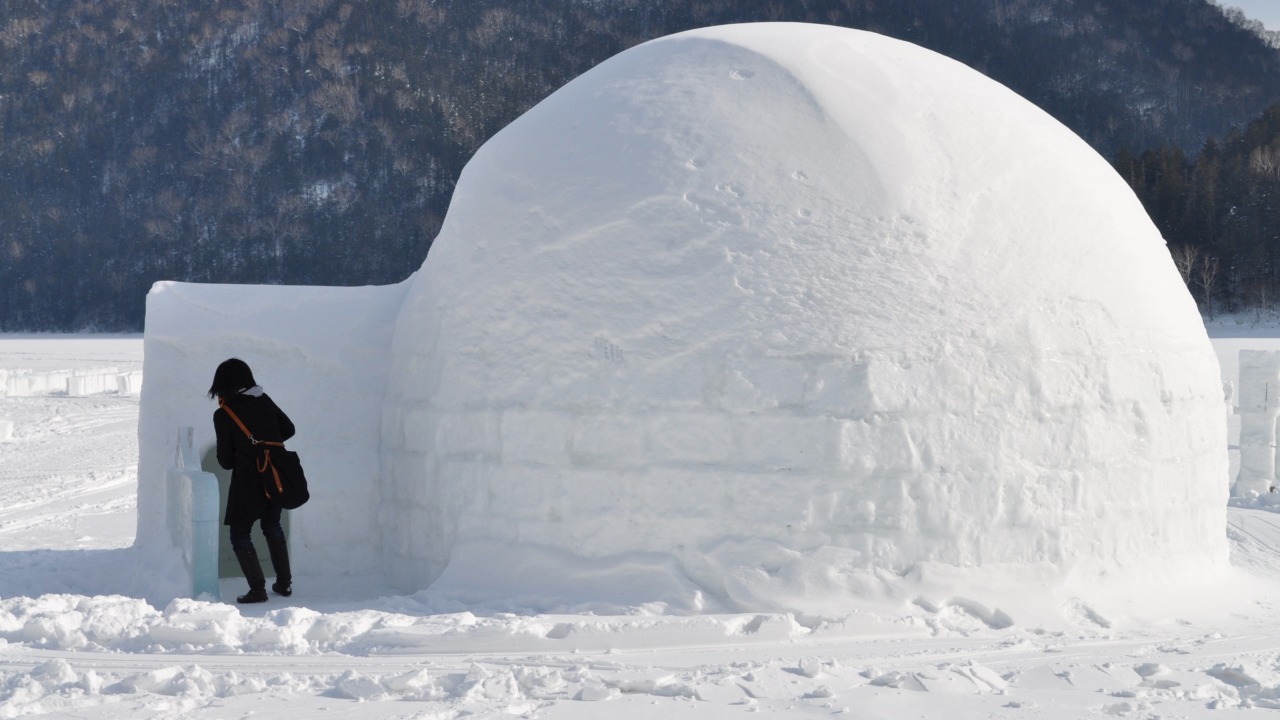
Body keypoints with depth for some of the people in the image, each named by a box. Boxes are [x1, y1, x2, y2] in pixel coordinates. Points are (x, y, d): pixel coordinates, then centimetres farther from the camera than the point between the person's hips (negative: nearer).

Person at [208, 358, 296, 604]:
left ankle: (257, 588, -2)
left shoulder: (223, 415, -11)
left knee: (240, 534, 7)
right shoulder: (264, 401, 1)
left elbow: (226, 461, -6)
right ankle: (284, 583, 26)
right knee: (272, 526, 23)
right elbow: (288, 429, 11)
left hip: (247, 481, -5)